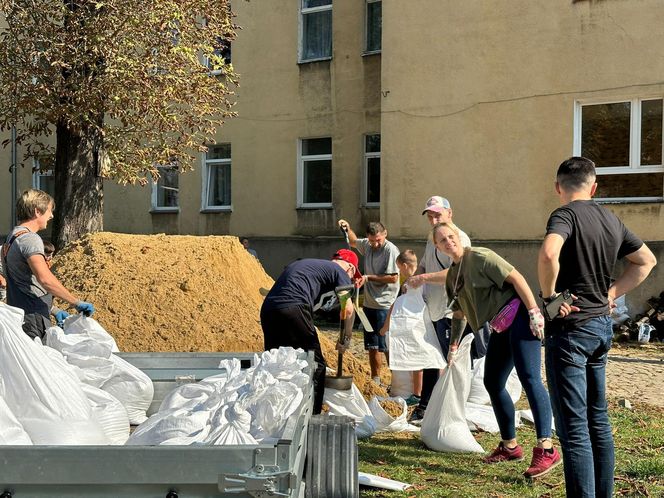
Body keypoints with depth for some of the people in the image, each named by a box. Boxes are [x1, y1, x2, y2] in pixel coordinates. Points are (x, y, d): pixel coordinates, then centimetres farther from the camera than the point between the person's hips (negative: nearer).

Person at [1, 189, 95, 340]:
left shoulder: (12, 237, 19)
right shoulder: (29, 239, -14)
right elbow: (45, 279, -30)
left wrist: (53, 310, 21)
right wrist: (77, 303, -23)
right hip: (32, 318, -10)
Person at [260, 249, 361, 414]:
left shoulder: (301, 263, 34)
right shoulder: (339, 271, 12)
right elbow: (348, 308, 1)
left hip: (267, 309, 7)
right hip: (294, 309, -7)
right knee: (316, 365, 5)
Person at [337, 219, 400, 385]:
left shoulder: (391, 250, -14)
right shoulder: (367, 244, 9)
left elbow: (393, 278, -19)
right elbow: (353, 241, 31)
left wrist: (369, 277, -14)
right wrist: (347, 228, 15)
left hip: (385, 305, -8)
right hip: (369, 303, 8)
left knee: (386, 346, -7)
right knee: (372, 346, 15)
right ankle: (375, 380, 25)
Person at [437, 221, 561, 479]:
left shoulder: (479, 257, -9)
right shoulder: (452, 275, 16)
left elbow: (515, 277, -16)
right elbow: (459, 314, 26)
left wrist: (534, 312, -24)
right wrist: (453, 346, 28)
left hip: (519, 316, -9)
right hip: (501, 327, 9)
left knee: (529, 377, -19)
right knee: (492, 383, 11)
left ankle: (546, 449, -25)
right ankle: (510, 446, 23)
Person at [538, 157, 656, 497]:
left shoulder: (566, 215, -12)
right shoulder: (611, 220, 9)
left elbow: (548, 254, -33)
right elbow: (646, 260, 22)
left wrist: (549, 295, -18)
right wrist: (611, 294, 16)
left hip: (570, 329, -8)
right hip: (602, 325, 8)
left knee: (573, 427, -5)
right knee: (598, 421, 18)